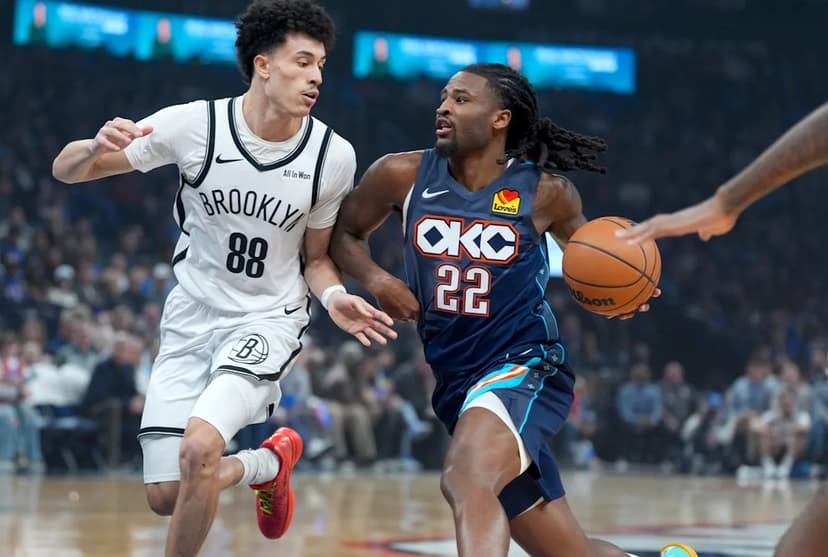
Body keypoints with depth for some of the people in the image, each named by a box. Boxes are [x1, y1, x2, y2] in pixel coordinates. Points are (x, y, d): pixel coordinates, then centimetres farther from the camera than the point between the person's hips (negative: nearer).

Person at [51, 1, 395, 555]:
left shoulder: (332, 156, -11)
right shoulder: (195, 125, -14)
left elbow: (316, 258, 5)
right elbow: (66, 170, -8)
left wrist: (334, 297, -18)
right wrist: (96, 149, -32)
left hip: (268, 321, -2)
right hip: (190, 321, 2)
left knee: (199, 447, -28)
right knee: (166, 496, 1)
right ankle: (269, 464, 31)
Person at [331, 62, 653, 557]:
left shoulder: (545, 193, -4)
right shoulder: (403, 176, -1)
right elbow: (342, 233, 13)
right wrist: (376, 279, -7)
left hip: (526, 367, -4)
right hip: (457, 382, 4)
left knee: (466, 481, -34)